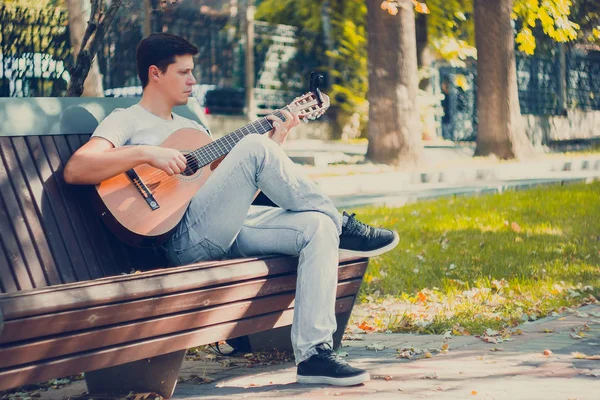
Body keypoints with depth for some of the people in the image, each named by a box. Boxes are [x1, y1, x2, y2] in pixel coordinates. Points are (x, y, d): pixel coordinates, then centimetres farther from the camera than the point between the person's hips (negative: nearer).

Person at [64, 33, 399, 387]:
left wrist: (276, 141, 14)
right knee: (253, 148, -26)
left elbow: (239, 188, 24)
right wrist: (146, 153, -19)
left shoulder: (191, 128, 31)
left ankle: (313, 354, -25)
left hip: (230, 229, 8)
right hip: (185, 237, -8)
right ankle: (342, 226, -9)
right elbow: (75, 170, -11)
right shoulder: (127, 121, 8)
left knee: (318, 227, -17)